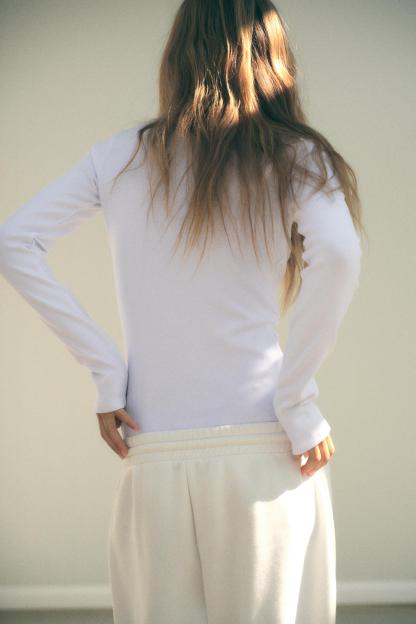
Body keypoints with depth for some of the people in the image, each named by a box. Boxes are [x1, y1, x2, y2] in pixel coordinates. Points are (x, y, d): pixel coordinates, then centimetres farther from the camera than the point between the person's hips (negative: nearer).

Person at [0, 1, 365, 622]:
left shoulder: (117, 157, 9)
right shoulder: (295, 158, 1)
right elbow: (338, 252, -18)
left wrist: (107, 374, 1)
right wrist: (297, 404, -10)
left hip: (154, 457, 2)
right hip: (265, 452, -2)